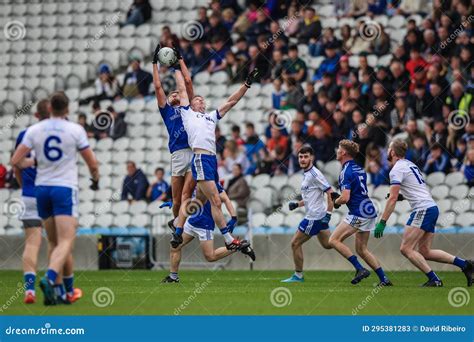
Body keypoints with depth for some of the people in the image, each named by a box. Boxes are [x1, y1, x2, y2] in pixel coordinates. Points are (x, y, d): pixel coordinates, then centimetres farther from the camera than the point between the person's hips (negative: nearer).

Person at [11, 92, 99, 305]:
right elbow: (92, 163, 4)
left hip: (42, 189, 4)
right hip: (65, 188, -4)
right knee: (66, 242, -10)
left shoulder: (34, 130, 2)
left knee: (54, 243, 13)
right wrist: (95, 180, 25)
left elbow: (16, 161, -1)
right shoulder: (76, 130, -3)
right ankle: (50, 278, -35)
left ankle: (59, 292, 11)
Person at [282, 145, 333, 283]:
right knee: (328, 244, 13)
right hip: (313, 216, 10)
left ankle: (298, 275, 9)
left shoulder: (315, 174, -16)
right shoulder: (307, 175, 14)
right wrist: (297, 204, 10)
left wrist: (328, 214, -22)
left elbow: (331, 193, -19)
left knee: (295, 243, -1)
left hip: (315, 217, -10)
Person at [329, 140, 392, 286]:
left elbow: (345, 198, -22)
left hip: (358, 213, -9)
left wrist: (336, 201, 1)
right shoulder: (359, 169, 16)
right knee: (361, 249, 15)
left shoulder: (347, 172, -13)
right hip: (369, 210, 9)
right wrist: (339, 198, 20)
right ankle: (384, 279, 9)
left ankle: (360, 269, -12)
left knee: (334, 240, -6)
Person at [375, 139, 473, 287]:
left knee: (406, 249, -8)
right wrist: (401, 196, 16)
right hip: (432, 208, 9)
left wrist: (382, 222, -15)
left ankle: (434, 280, -14)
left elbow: (392, 199, -15)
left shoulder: (397, 170, -8)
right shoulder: (409, 164, 21)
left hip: (422, 210, -9)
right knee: (425, 252, 10)